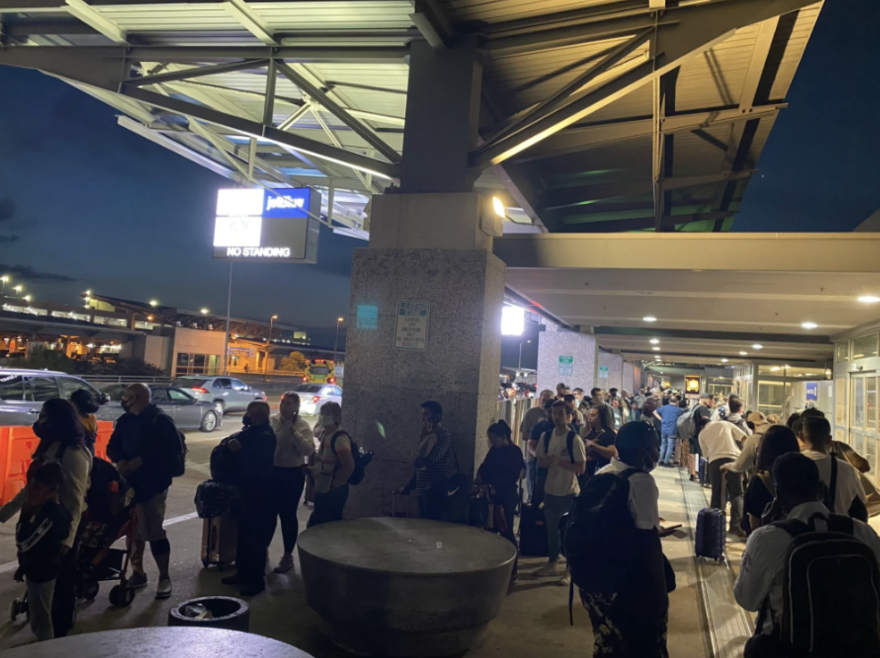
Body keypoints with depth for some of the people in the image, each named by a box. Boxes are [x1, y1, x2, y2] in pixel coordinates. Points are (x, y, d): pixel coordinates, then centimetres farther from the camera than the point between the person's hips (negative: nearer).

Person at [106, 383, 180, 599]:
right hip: (129, 483, 7)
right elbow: (112, 446, 12)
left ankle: (164, 578, 7)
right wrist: (120, 461, -10)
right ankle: (138, 573, 28)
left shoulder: (161, 420, -8)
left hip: (152, 486, -7)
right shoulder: (125, 420, 12)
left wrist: (141, 460, -21)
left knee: (154, 533, -5)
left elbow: (172, 449, -16)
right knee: (133, 531, 13)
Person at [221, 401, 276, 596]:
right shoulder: (252, 432, 12)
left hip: (257, 492, -10)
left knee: (255, 536, -3)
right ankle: (243, 572, 30)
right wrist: (234, 444, 2)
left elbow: (255, 463, -27)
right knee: (244, 534, 18)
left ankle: (257, 579, 6)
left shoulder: (265, 436, -19)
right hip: (246, 489, 10)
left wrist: (239, 450, -21)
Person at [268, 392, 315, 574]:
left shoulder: (302, 425, -8)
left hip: (293, 474, -3)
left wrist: (294, 433, -24)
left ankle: (288, 556, 19)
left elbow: (309, 450, -18)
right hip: (271, 472, 3)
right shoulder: (271, 421, 2)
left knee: (287, 514, 5)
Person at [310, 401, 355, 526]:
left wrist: (334, 485, -17)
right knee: (317, 525, 18)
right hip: (322, 490, 10)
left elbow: (349, 466, -25)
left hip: (333, 493, -10)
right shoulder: (326, 434, 10)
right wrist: (313, 469, 9)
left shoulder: (339, 437, -19)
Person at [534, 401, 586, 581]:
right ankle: (552, 564, 30)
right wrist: (547, 462, -14)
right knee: (551, 528, 16)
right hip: (550, 490, 5)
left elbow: (581, 468, -15)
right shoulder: (546, 436, 2)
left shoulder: (575, 439, -14)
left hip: (569, 491, -5)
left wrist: (560, 462, -25)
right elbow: (540, 461, 9)